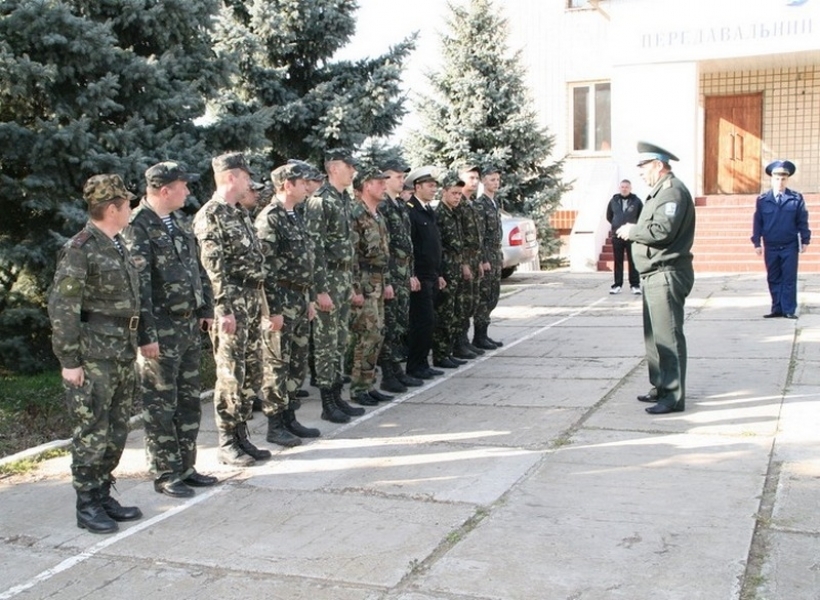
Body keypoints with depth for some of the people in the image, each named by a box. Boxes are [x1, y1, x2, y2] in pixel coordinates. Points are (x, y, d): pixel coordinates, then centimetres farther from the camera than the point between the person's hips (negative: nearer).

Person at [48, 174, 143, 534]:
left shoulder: (118, 246, 12)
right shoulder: (79, 250, -13)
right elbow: (61, 308, -15)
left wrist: (132, 346, 15)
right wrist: (70, 361, -16)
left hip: (123, 353, 8)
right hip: (93, 356, -8)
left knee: (116, 432, 14)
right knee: (92, 433, 0)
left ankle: (104, 495, 26)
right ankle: (87, 506, 11)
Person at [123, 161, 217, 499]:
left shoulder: (178, 221, 11)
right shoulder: (139, 227, -15)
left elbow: (197, 267, 18)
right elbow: (138, 284, -19)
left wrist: (206, 308, 14)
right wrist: (146, 334, -21)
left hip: (189, 324, 8)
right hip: (161, 330, -8)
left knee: (189, 400, 15)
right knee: (161, 406, 3)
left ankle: (185, 467, 26)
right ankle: (165, 475, 14)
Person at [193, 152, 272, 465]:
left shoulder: (241, 213, 16)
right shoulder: (211, 215, -11)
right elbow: (213, 267, -16)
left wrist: (260, 303, 16)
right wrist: (224, 309, -20)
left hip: (252, 303, 8)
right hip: (232, 305, -8)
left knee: (246, 372, 11)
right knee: (230, 373, -3)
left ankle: (241, 435, 20)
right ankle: (226, 443, 6)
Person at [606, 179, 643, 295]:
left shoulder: (636, 201, -2)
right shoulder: (613, 200, 4)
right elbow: (609, 216, 15)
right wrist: (616, 225, 10)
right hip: (617, 235, 2)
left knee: (633, 261, 1)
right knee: (618, 261, 6)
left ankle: (635, 285, 5)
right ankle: (617, 285, 10)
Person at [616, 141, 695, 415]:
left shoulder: (673, 191, -14)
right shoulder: (659, 191, 20)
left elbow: (663, 231, -25)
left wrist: (633, 231, -12)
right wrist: (633, 232, 7)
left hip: (667, 274, -11)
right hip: (654, 275, 11)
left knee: (667, 336, -9)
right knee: (654, 335, 17)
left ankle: (674, 396, -5)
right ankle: (660, 387, 27)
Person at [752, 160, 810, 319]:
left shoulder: (796, 198, -2)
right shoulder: (762, 200, 0)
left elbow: (802, 221, 2)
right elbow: (758, 222, 3)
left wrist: (805, 241, 0)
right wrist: (757, 242, 0)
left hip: (790, 246, -1)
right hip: (770, 247, 2)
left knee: (789, 279, 1)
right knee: (773, 279, 7)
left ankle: (789, 310, 6)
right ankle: (777, 309, 15)